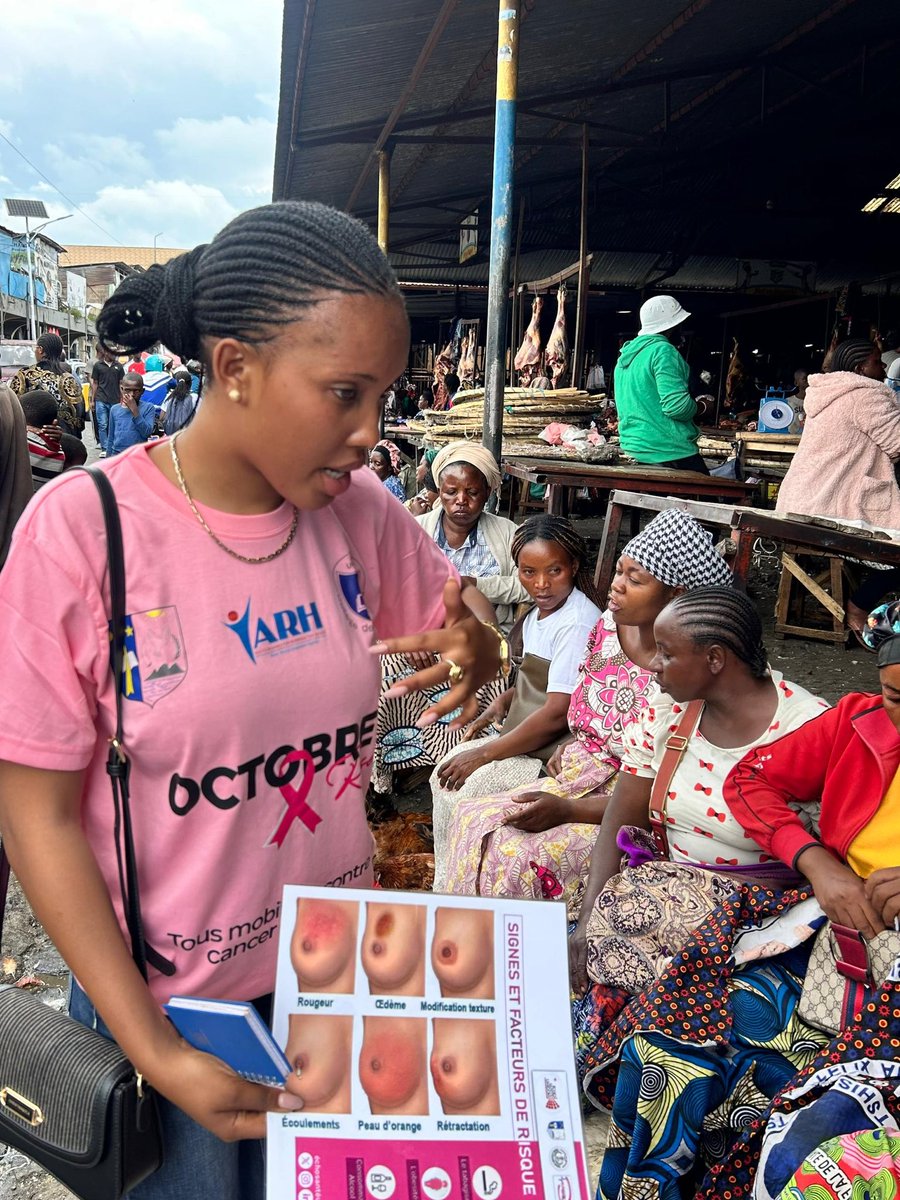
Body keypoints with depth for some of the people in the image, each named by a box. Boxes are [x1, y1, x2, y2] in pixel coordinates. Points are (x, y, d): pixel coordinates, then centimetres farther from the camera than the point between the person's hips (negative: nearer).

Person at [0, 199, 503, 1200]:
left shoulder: (360, 512, -9)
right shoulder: (81, 530, -21)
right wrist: (152, 1051, -16)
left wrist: (475, 653, -19)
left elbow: (465, 626, 7)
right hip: (162, 999, -3)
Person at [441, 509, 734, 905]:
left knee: (519, 856, -25)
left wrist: (567, 810, -23)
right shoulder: (608, 624, -1)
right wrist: (570, 746, 1)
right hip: (579, 778, 8)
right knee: (472, 818, -6)